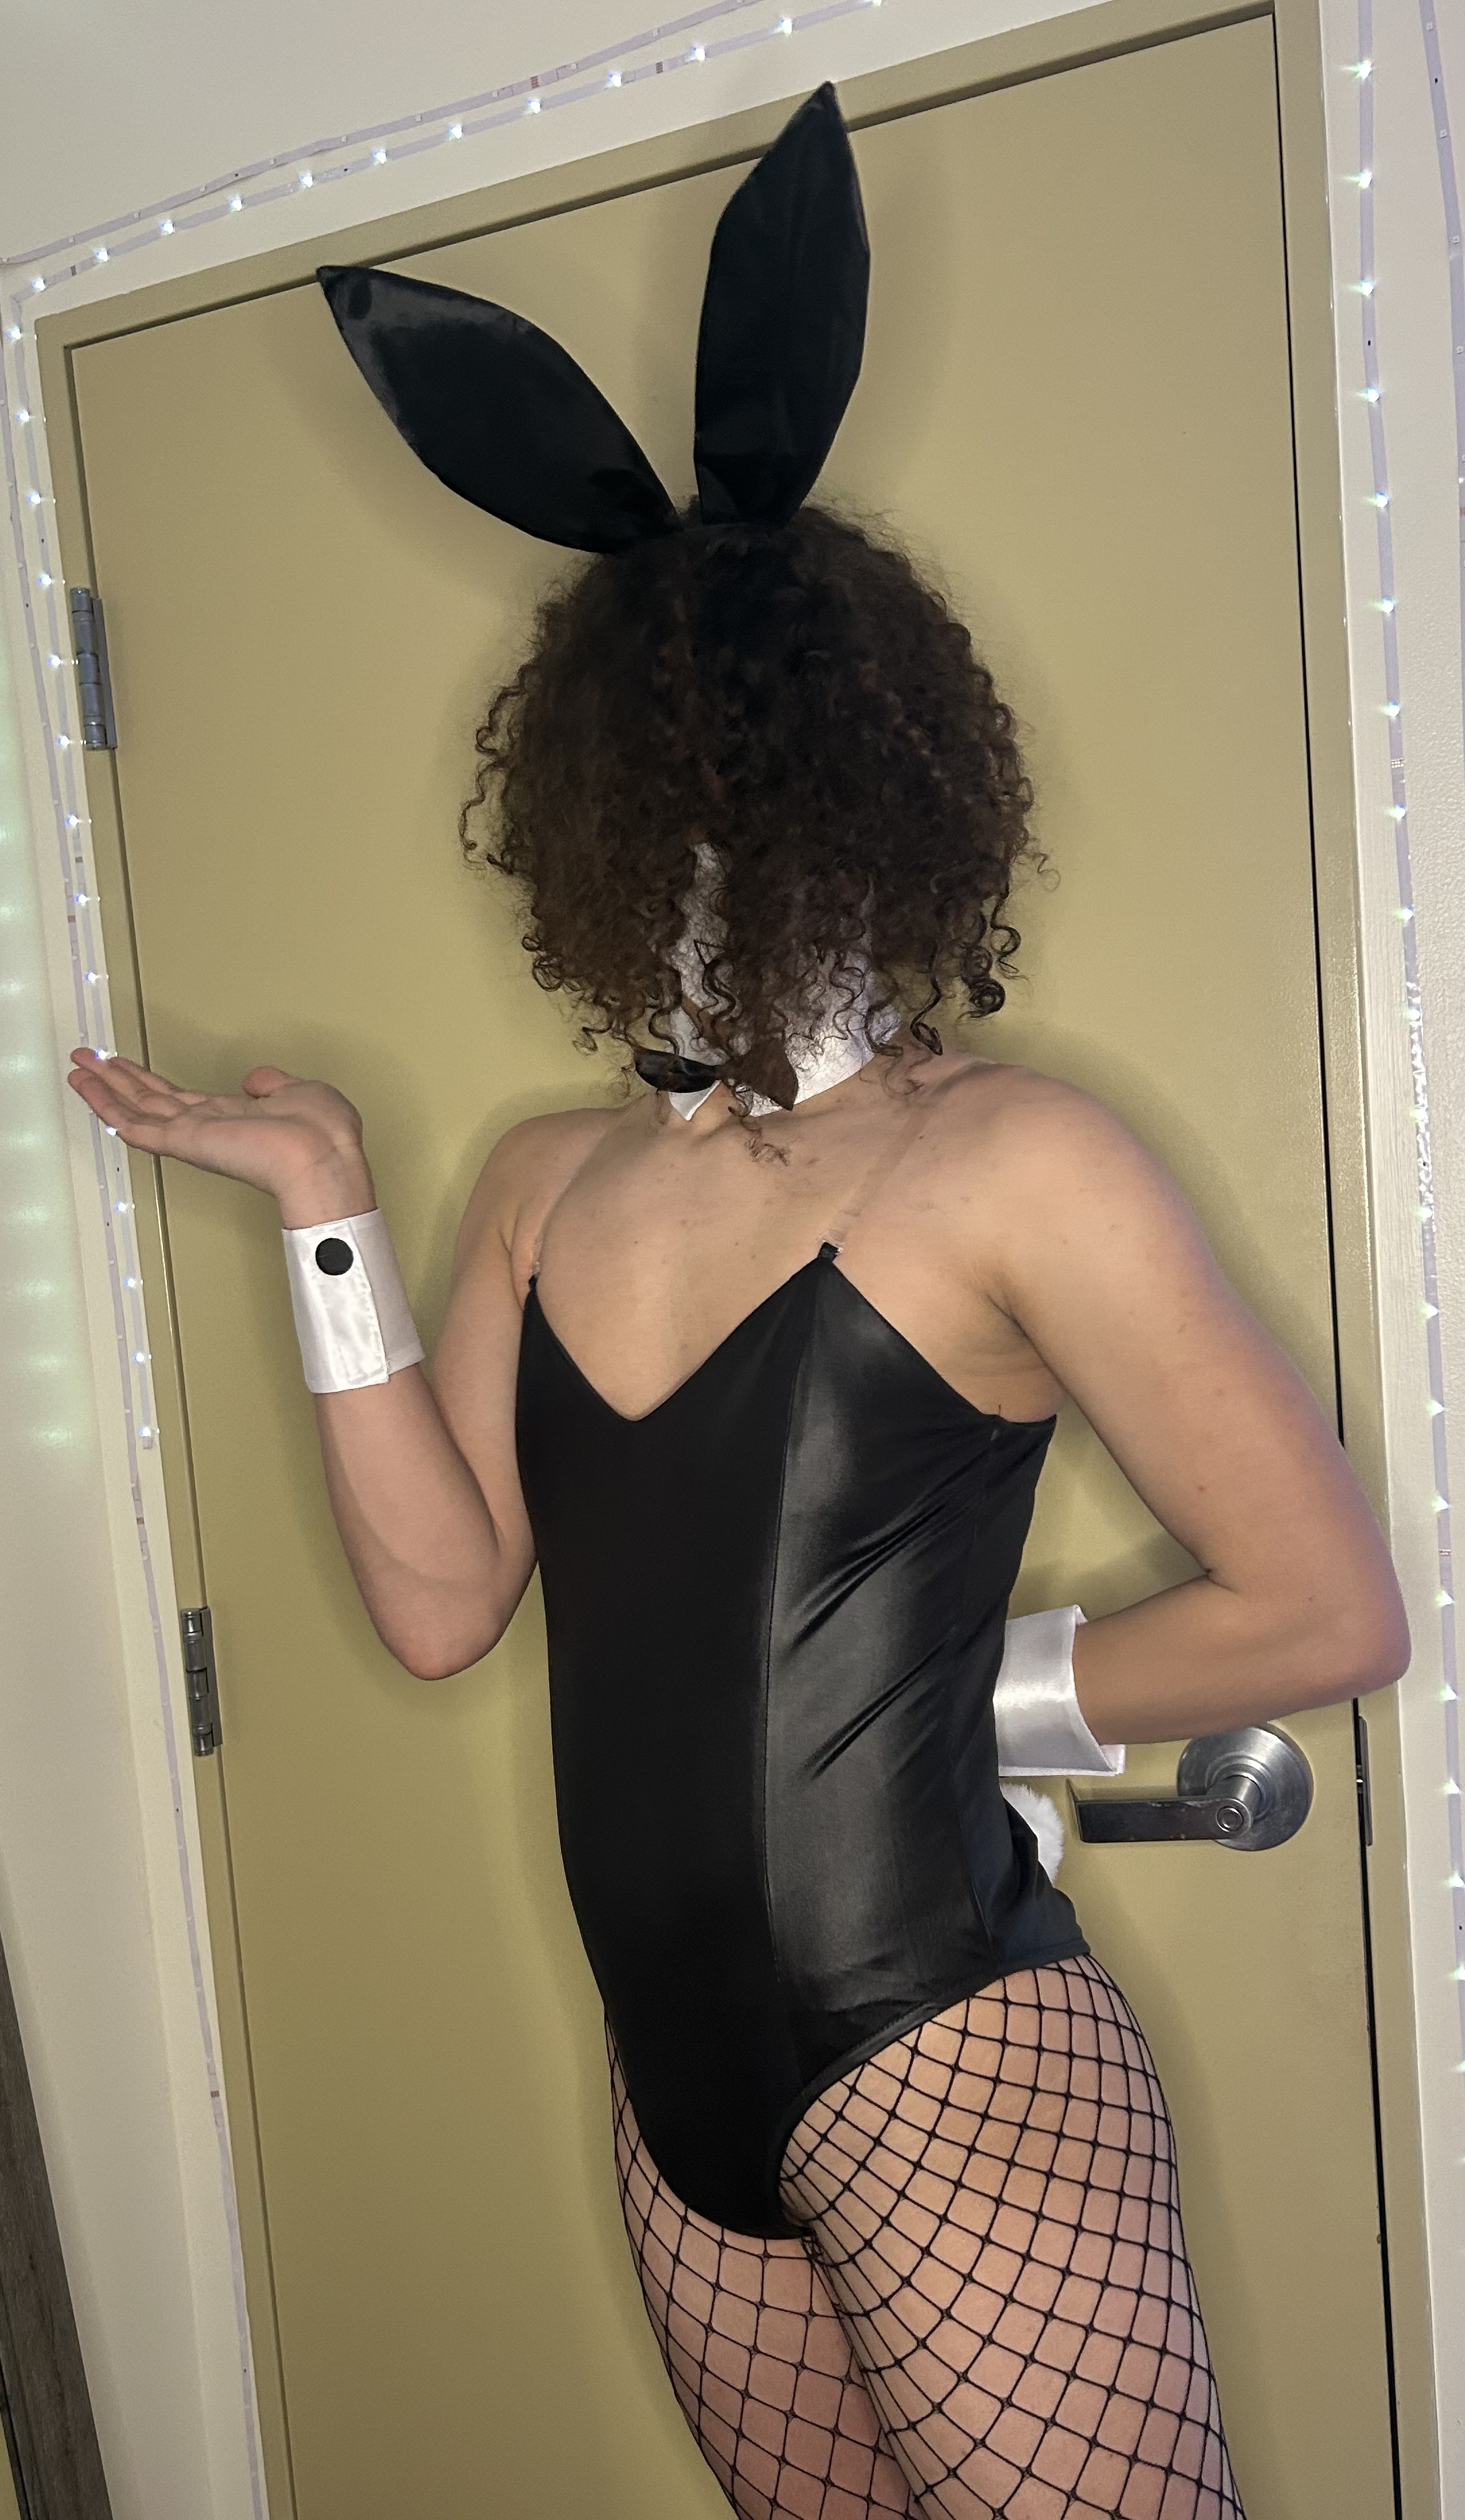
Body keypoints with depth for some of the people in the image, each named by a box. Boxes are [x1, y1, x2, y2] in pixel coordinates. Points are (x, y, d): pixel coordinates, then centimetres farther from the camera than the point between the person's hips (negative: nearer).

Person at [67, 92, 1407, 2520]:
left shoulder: (1006, 1160, -14)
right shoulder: (547, 1181, 4)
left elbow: (1332, 1609, -12)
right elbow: (443, 1599, -3)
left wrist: (975, 1689, -4)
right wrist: (331, 1213, -5)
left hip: (949, 2060, -6)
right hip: (682, 2074, 6)